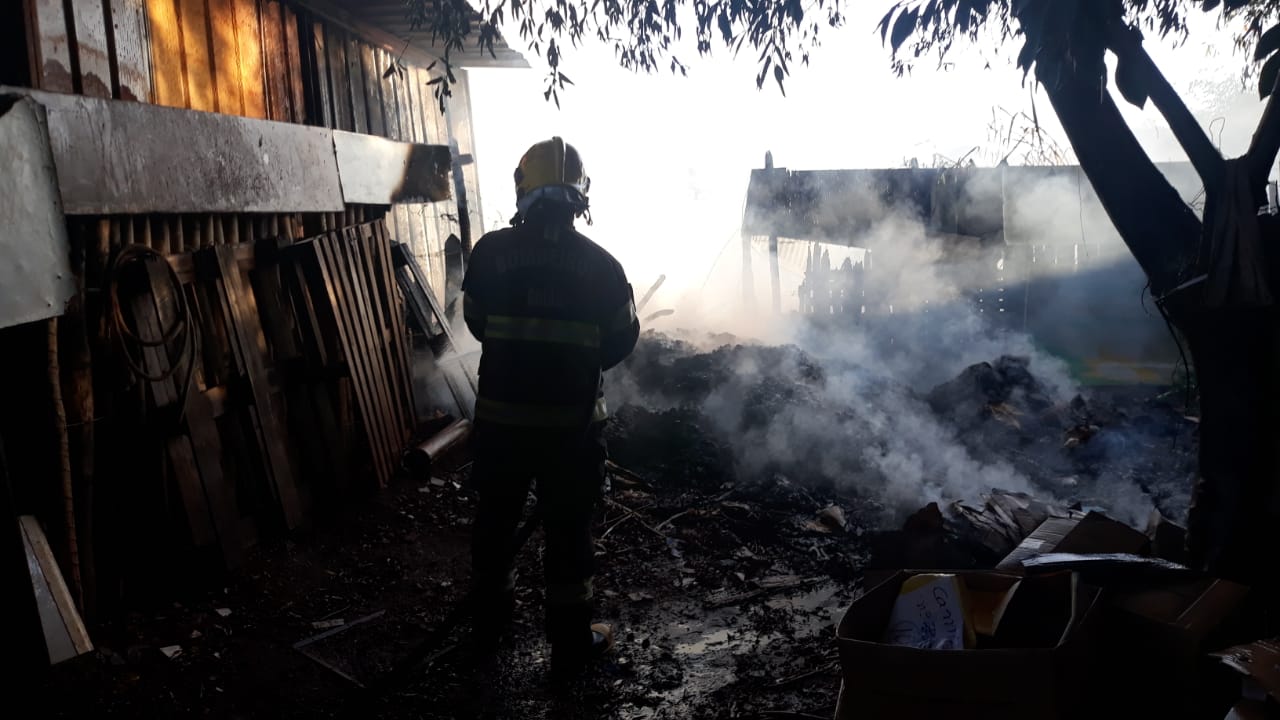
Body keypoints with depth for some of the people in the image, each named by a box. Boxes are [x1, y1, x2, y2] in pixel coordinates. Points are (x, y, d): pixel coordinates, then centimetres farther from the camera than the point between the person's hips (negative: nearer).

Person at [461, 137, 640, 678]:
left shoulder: (489, 251, -6)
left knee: (495, 517, 20)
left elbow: (476, 323, 6)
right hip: (571, 419, -2)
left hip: (499, 414, 2)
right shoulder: (599, 263, -9)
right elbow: (622, 340, 1)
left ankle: (489, 619, 39)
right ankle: (570, 644, 21)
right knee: (567, 530, 10)